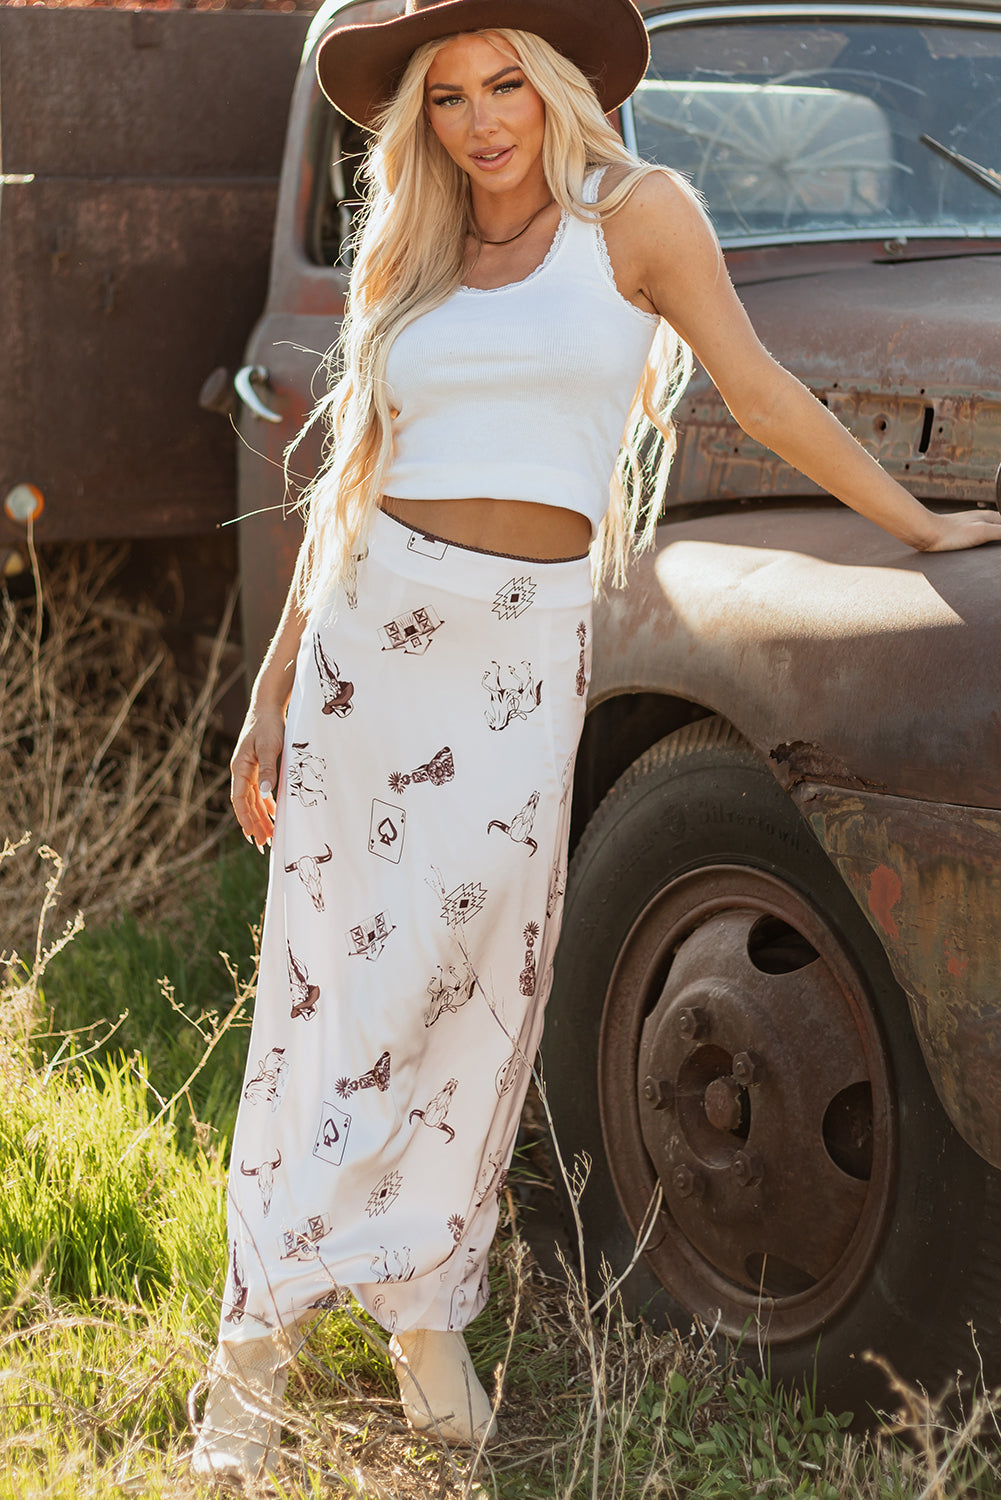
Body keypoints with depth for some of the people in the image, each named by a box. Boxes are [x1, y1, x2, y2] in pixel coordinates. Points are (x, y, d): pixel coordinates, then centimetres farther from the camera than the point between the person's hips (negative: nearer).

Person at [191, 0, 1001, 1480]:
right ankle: (257, 1345, 7)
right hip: (368, 629, 2)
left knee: (479, 986, 1)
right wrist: (271, 697, 12)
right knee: (332, 986, 1)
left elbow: (761, 390, 8)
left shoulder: (637, 211, 4)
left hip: (527, 651, -2)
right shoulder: (410, 266, 12)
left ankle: (429, 1309, 19)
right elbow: (350, 483, 13)